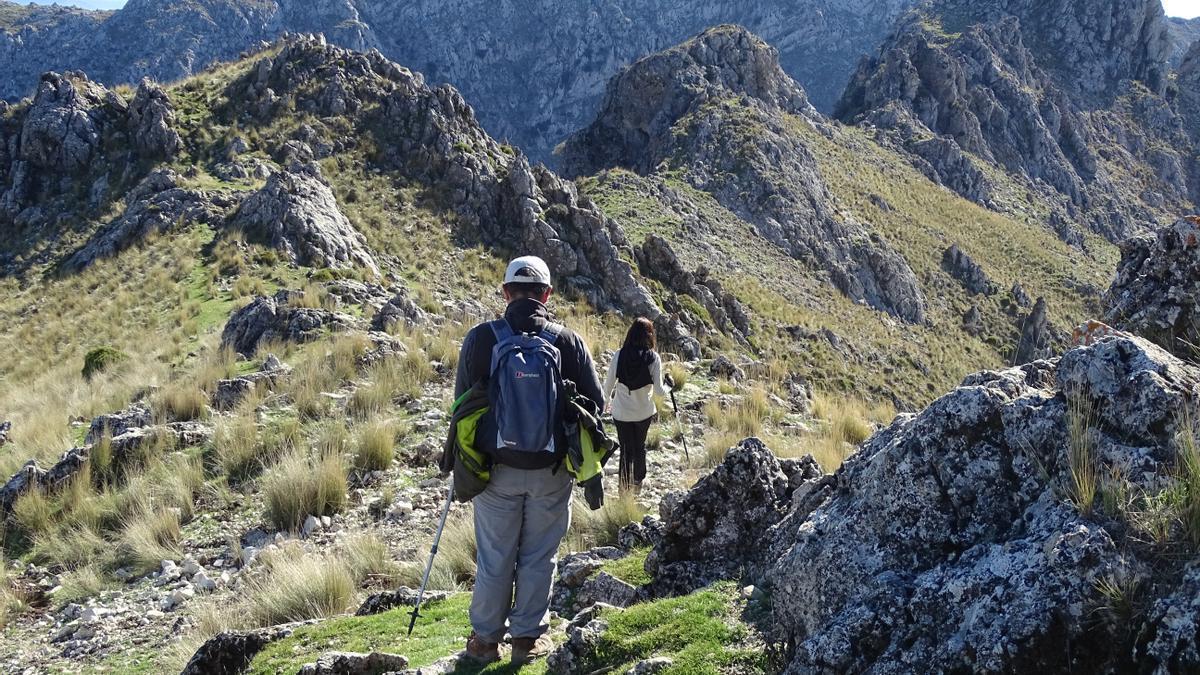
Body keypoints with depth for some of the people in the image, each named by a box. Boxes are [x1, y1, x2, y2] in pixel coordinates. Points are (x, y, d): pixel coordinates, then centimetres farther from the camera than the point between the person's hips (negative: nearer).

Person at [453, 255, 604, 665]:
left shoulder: (481, 338, -7)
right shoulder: (568, 341, -6)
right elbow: (595, 403, -2)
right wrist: (574, 447, 17)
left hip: (497, 467, 0)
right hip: (551, 471, 0)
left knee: (494, 558, 12)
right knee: (538, 556, 13)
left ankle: (485, 639, 22)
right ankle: (528, 637, 22)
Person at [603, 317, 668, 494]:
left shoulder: (619, 355, -12)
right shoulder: (653, 358, -14)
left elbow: (608, 384, -6)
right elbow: (658, 390, -10)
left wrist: (610, 395, 16)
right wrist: (667, 389, 13)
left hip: (621, 412, 0)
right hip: (644, 412, 0)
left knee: (626, 449, 13)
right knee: (640, 446, 22)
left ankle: (625, 486, 15)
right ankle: (638, 482, 34)